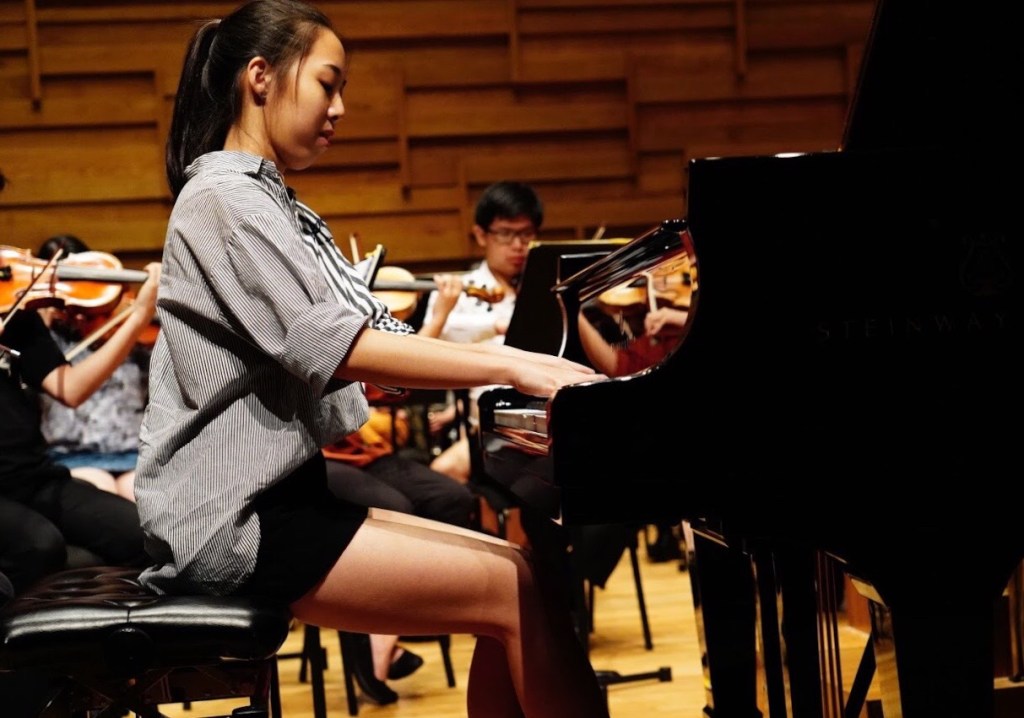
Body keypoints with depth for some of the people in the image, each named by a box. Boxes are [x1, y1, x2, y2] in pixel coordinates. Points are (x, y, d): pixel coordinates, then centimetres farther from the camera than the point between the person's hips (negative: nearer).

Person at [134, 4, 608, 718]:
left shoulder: (264, 200, 21)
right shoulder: (225, 196, -11)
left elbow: (323, 368, 15)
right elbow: (335, 348, -23)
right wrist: (512, 365, -24)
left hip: (279, 492, 10)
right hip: (232, 517, -10)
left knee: (514, 579, -1)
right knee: (522, 591, -16)